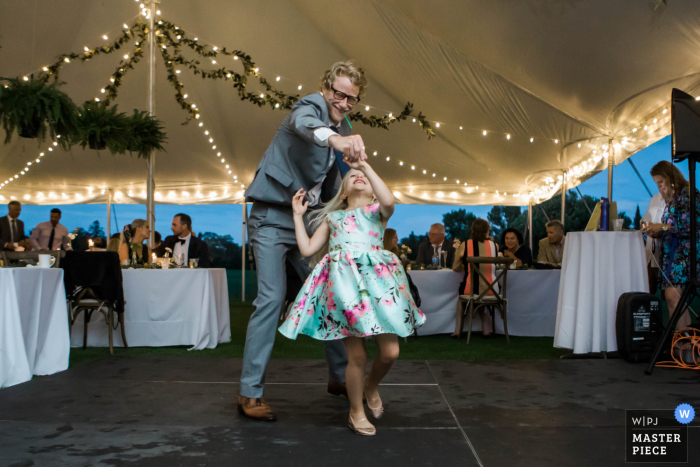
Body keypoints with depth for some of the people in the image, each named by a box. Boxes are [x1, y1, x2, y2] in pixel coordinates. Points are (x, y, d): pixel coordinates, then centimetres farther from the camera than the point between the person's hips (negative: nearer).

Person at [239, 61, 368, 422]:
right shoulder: (311, 106, -10)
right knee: (272, 298, -15)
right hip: (272, 218, -8)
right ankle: (249, 392, -7)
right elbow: (303, 124, -40)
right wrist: (336, 138, -59)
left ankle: (339, 376, 22)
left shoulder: (342, 132, 13)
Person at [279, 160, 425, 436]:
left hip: (377, 277, 0)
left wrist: (365, 165, -4)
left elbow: (388, 200, -9)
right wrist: (298, 215, 21)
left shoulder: (378, 211, 18)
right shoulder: (332, 217, 25)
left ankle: (371, 385, 29)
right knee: (357, 355, -3)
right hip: (343, 279, 0)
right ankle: (356, 412, 18)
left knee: (390, 352, -4)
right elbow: (307, 249, 17)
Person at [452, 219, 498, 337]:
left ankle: (458, 329, 32)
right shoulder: (494, 245, 1)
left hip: (470, 290, -2)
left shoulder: (465, 245, -4)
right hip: (491, 291, 2)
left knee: (462, 292, 35)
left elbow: (455, 268, 6)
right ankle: (486, 329, 32)